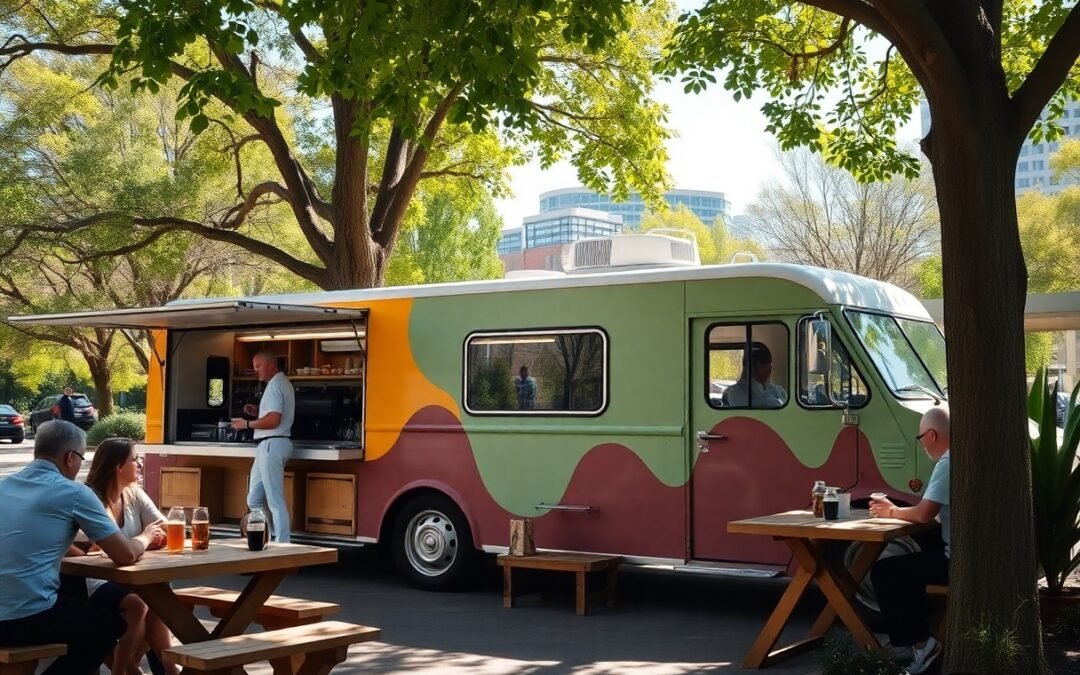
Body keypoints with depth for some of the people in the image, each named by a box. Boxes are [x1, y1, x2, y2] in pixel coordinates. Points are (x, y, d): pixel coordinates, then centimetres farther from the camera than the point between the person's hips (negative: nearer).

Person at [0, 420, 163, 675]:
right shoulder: (74, 493, -7)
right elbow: (126, 556, -3)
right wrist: (145, 537, 18)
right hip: (28, 620, -7)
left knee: (81, 605, 32)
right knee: (112, 623, 22)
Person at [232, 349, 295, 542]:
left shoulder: (275, 385, -13)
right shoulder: (282, 382, 20)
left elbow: (273, 420, -22)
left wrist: (247, 424, -11)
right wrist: (258, 412, 16)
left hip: (272, 445, -11)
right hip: (270, 445, 11)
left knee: (275, 500, -8)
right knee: (255, 499, 12)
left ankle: (282, 543, -7)